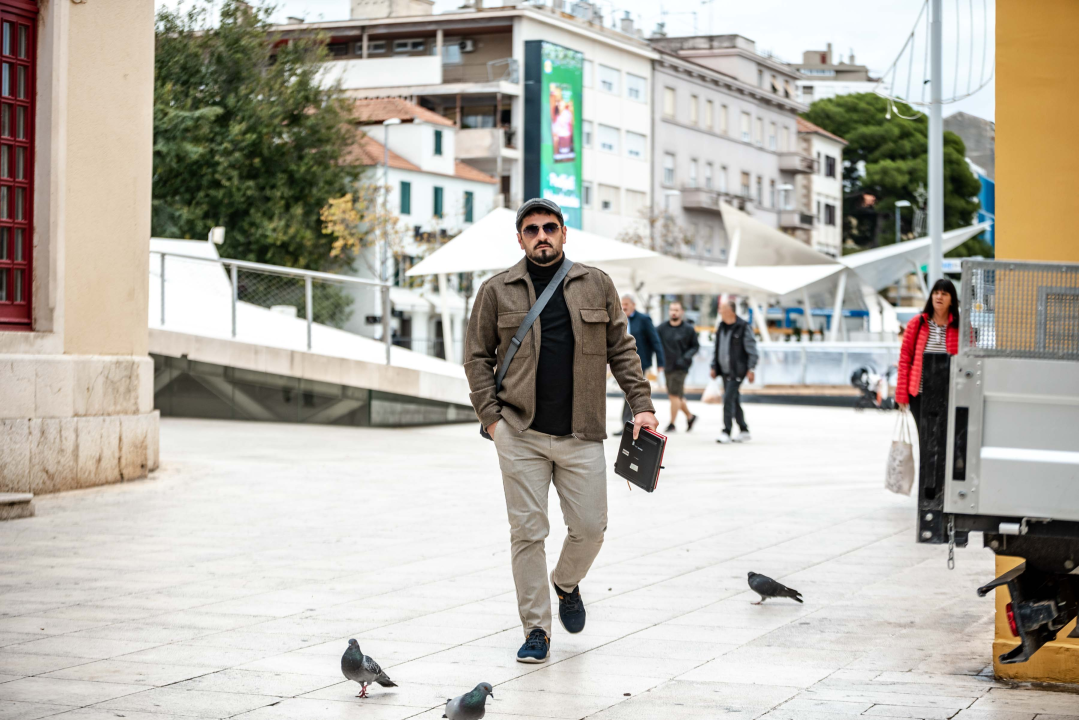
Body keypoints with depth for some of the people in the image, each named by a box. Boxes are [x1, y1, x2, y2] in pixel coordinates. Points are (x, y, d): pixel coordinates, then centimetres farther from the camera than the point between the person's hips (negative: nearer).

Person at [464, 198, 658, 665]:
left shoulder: (596, 286, 8)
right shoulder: (497, 291, 4)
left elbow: (621, 350, 12)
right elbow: (477, 358, 8)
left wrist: (641, 405, 4)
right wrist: (490, 415, -2)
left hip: (581, 434, 1)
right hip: (520, 434, -1)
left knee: (590, 528, 2)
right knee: (528, 531, -1)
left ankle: (567, 583, 35)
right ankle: (536, 629, 9)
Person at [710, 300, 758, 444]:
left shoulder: (743, 327, -10)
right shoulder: (721, 327, 10)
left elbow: (752, 349, -9)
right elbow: (717, 348, 17)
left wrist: (751, 369, -12)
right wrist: (714, 367, 13)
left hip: (737, 371, -7)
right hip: (725, 370, 7)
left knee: (728, 398, -14)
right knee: (734, 400, 12)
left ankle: (726, 432, -12)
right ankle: (743, 431, 22)